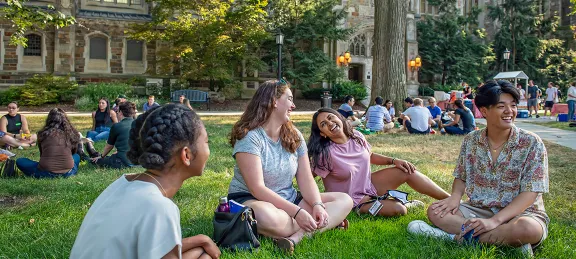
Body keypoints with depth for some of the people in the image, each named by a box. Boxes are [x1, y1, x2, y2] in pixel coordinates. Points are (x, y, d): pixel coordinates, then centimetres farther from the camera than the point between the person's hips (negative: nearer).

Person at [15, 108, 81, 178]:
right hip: (67, 173, 2)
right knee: (77, 157, 33)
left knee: (20, 161, 19)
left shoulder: (43, 133, 3)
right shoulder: (71, 133, 5)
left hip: (46, 173, -2)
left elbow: (42, 154, 17)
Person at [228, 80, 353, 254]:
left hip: (288, 200, 7)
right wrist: (296, 212, -29)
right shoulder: (250, 137, -15)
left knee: (345, 201, -7)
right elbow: (257, 188, -23)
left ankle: (296, 236, -29)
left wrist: (317, 205, -20)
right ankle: (324, 224, -16)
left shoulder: (294, 136, 6)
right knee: (267, 217, -43)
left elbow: (306, 179, 1)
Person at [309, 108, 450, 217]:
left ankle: (451, 200, 7)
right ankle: (407, 205, 12)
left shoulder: (356, 136, -5)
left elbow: (370, 156, 14)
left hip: (369, 184, 7)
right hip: (356, 200, -6)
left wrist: (394, 161, 1)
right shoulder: (324, 153, -26)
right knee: (397, 209, -26)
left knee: (407, 171, -7)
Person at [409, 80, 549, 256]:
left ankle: (455, 236, -26)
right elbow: (461, 177, 12)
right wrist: (455, 197, -13)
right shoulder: (471, 141, 0)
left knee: (526, 228, -38)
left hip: (521, 213, -4)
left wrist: (495, 221, -29)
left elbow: (529, 193, -17)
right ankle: (509, 240, -24)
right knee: (435, 212, -16)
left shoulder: (532, 143, -12)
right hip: (479, 210, 4)